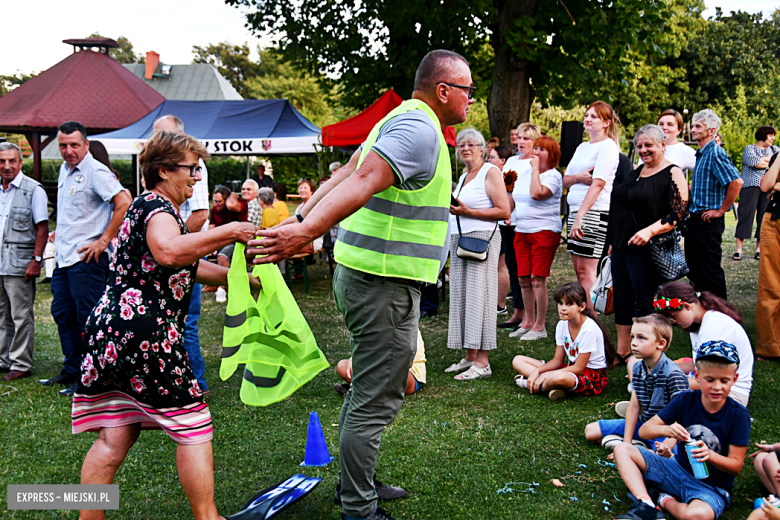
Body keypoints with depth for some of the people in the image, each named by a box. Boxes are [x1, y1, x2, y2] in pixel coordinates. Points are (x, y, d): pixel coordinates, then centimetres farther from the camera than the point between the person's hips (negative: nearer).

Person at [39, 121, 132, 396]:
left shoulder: (96, 172, -14)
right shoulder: (65, 169, 15)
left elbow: (124, 203, -24)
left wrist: (103, 241, -20)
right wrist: (61, 235, 19)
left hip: (87, 258, -9)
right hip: (64, 257, 9)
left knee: (87, 318, -3)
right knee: (62, 313, 15)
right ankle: (71, 371, 28)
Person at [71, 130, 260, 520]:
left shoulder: (148, 206, 26)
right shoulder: (157, 207, -8)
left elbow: (186, 267, 33)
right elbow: (170, 252, -32)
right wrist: (229, 232, -24)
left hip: (109, 328, 10)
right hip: (145, 332, -10)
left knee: (113, 440, 10)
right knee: (192, 425, 2)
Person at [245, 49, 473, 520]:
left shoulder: (400, 121, 17)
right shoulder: (420, 130, -17)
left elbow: (345, 174, 15)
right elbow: (363, 181, -30)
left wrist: (300, 218, 11)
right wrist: (307, 232, -39)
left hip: (360, 273, 11)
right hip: (384, 285, -11)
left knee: (366, 389, 21)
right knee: (377, 401, -1)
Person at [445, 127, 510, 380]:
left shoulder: (491, 172, -5)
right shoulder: (463, 177, 20)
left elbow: (504, 211, -14)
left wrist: (467, 211, -17)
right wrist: (452, 209, 10)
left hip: (481, 238, -9)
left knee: (478, 295, -10)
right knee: (461, 295, 7)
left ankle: (482, 362, -8)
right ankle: (470, 356, 13)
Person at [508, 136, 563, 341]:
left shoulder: (553, 176, -6)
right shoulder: (523, 174, 17)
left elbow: (537, 193, -24)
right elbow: (513, 200, 27)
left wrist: (536, 168, -15)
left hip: (544, 230, -7)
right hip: (521, 231, 7)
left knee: (538, 278, -8)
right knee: (524, 278, 9)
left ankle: (540, 326, 1)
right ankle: (528, 321, 21)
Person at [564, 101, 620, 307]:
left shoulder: (607, 146, -6)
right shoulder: (582, 147, 19)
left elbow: (598, 184, -16)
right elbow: (565, 180, 17)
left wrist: (580, 217, -22)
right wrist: (577, 177, -7)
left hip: (595, 213, -8)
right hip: (576, 212, 8)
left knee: (586, 270, -10)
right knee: (579, 270, 7)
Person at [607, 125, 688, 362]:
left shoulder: (673, 174, -9)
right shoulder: (637, 170, 14)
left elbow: (678, 213, -17)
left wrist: (649, 231, -28)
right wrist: (614, 238, 17)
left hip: (646, 249, -8)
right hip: (621, 245, 8)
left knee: (644, 303, -2)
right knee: (621, 299, 12)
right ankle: (622, 352, 22)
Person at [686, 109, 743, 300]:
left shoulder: (716, 153, -16)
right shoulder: (701, 154, 14)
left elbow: (737, 182, -26)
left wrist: (721, 210, -20)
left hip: (709, 220, -10)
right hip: (695, 218, 10)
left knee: (710, 269, -3)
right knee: (693, 267, 15)